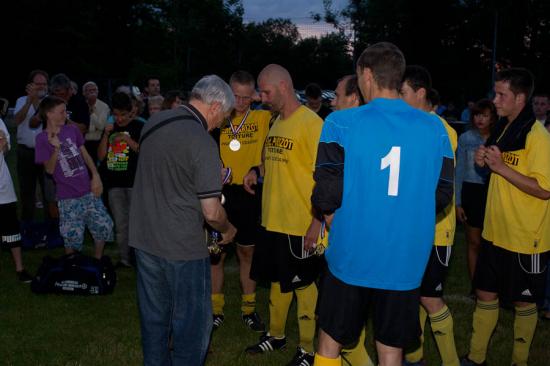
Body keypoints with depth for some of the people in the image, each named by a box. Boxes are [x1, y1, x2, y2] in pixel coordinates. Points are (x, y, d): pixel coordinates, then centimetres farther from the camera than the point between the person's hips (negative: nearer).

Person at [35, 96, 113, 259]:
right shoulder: (43, 139, -9)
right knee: (72, 238, 0)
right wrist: (56, 149, -26)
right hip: (68, 197, -5)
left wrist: (95, 176, 0)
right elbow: (49, 169, -10)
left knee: (104, 228, 6)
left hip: (88, 191, 5)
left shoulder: (72, 130, 5)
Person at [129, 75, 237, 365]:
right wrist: (227, 229, 3)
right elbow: (211, 212, -18)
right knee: (192, 324, 7)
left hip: (143, 239, 7)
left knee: (154, 318, 19)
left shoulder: (153, 122, 4)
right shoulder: (203, 143, -19)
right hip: (182, 247, -7)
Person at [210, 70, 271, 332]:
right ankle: (216, 310, 21)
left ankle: (249, 308, 26)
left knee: (247, 252, 12)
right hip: (220, 193, -1)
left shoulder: (262, 118, 0)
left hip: (248, 194, 1)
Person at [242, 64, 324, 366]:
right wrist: (258, 171, 5)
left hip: (300, 225, -8)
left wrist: (318, 222, -20)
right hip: (272, 220, 8)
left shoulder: (311, 123, -16)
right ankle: (276, 335, 38)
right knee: (278, 280, 20)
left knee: (303, 285, 6)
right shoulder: (277, 122, 11)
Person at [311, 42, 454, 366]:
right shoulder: (434, 128, -1)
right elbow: (443, 195, 2)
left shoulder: (341, 124, -10)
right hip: (407, 261, 3)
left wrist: (338, 227, 7)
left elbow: (327, 195, -13)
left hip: (351, 256, -2)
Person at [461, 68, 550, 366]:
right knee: (485, 293, 13)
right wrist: (485, 161, -1)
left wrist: (501, 166, -24)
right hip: (496, 232, 7)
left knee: (523, 301, 9)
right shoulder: (502, 129, 8)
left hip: (525, 239, -7)